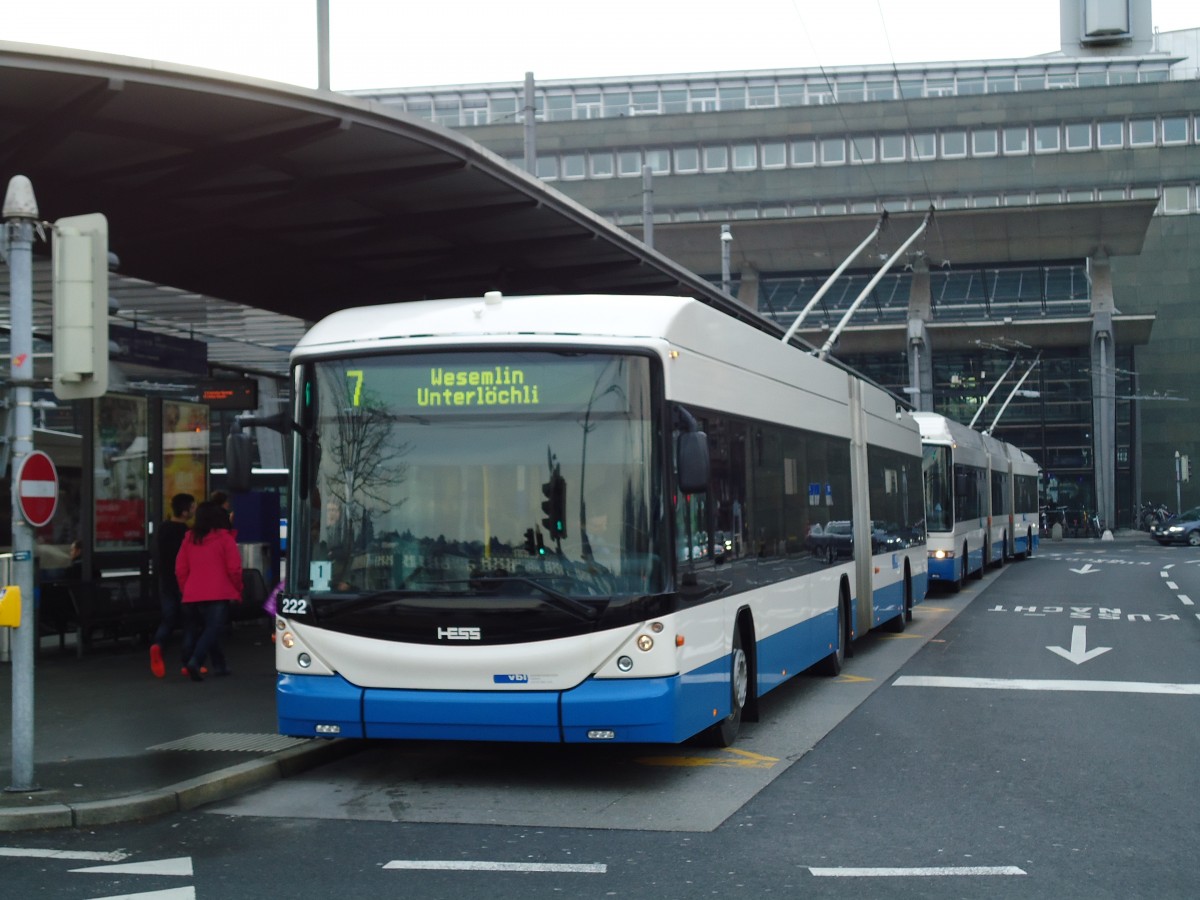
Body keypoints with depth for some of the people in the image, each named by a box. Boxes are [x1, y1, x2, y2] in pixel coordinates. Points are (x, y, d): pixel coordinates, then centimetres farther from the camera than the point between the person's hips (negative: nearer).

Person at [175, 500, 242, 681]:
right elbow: (234, 568, -6)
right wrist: (238, 590, 8)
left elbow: (180, 569, 9)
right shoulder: (224, 538, -4)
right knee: (213, 629, -9)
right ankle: (195, 661, -28)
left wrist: (186, 591, 19)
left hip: (193, 596, 5)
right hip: (218, 594, -5)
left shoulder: (189, 539, 8)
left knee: (204, 630, 18)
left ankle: (219, 665, 23)